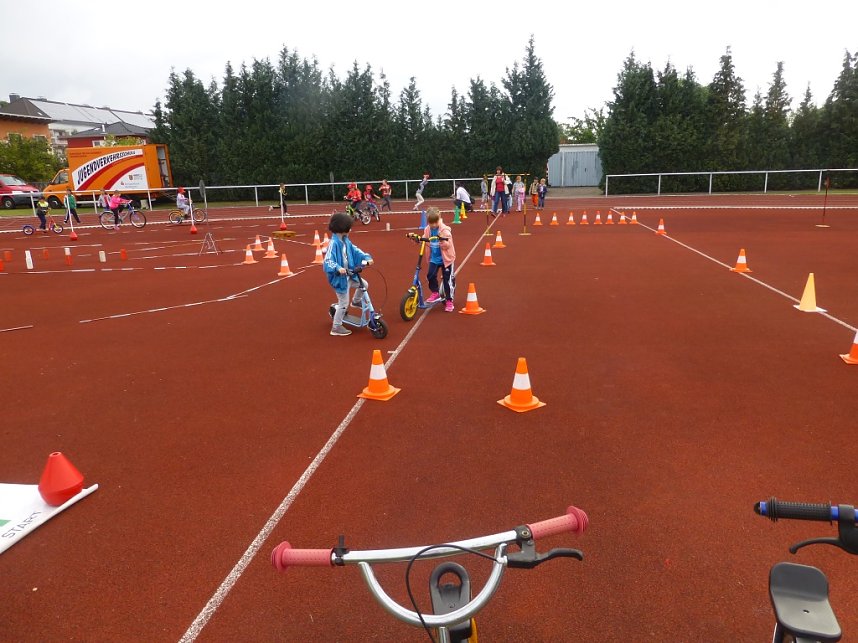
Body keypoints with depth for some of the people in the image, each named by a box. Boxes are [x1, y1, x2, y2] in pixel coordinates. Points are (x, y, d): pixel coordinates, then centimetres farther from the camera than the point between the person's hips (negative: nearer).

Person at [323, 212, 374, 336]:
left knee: (364, 284, 17)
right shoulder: (334, 243, -23)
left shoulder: (345, 241, 4)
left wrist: (366, 257, -4)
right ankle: (336, 328, 11)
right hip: (339, 277, -8)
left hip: (349, 275, 8)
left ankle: (356, 301, 42)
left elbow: (355, 250, 11)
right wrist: (338, 268, -48)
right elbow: (328, 261, -31)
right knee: (343, 303, -1)